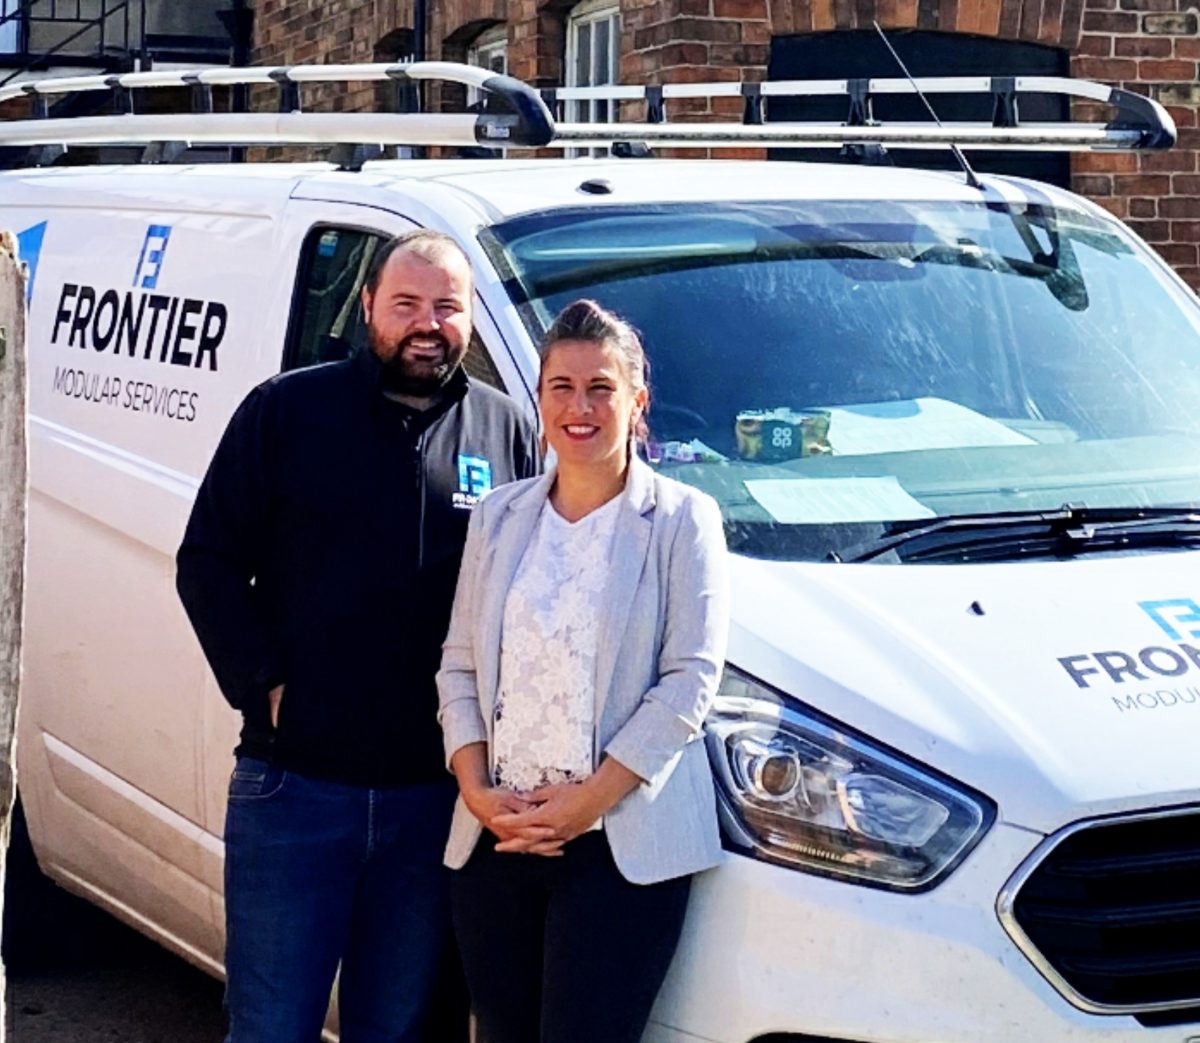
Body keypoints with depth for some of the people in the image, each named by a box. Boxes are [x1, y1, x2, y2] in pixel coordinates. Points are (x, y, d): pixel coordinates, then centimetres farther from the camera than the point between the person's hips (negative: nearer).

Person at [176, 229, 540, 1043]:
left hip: (434, 792, 2)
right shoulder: (286, 411, 1)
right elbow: (208, 562, 1)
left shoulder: (507, 431, 7)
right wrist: (263, 680, -9)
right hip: (293, 783, -2)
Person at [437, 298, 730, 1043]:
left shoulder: (682, 520, -1)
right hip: (495, 839, 4)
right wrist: (476, 788, -5)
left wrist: (590, 798, -15)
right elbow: (459, 665, 11)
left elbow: (691, 680, -8)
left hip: (624, 847, -4)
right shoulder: (499, 517, 12)